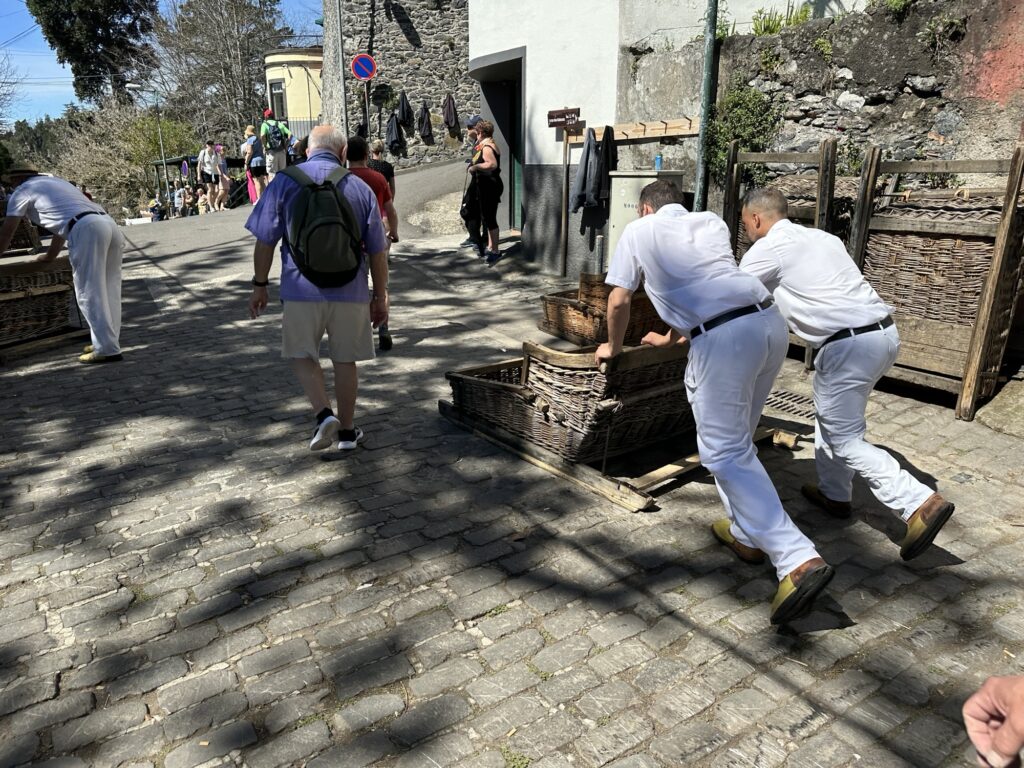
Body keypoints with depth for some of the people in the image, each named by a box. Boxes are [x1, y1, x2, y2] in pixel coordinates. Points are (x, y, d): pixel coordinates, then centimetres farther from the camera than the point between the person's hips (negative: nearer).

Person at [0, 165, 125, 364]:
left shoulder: (22, 190, 18)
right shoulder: (56, 182, 38)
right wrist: (50, 255, 58)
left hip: (86, 229, -7)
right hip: (109, 224, 8)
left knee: (89, 294, -4)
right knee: (107, 290, 12)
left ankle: (107, 350, -5)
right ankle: (108, 341, 17)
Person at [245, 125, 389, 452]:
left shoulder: (284, 182, 1)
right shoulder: (360, 187, 5)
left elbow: (265, 240, 0)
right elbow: (377, 250, 5)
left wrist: (260, 284, 10)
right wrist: (380, 296, 13)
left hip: (301, 289, -1)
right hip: (350, 290, 2)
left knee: (301, 355, 14)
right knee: (345, 360, 12)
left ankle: (324, 414, -5)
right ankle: (346, 431, 21)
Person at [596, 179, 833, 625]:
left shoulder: (639, 230, 16)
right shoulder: (713, 224, 29)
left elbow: (619, 300, 19)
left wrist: (613, 346, 38)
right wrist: (672, 338, 51)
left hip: (724, 337, -7)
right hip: (769, 320, 7)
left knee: (726, 452, -3)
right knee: (736, 436, 22)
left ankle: (798, 560, -12)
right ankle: (747, 534, 29)